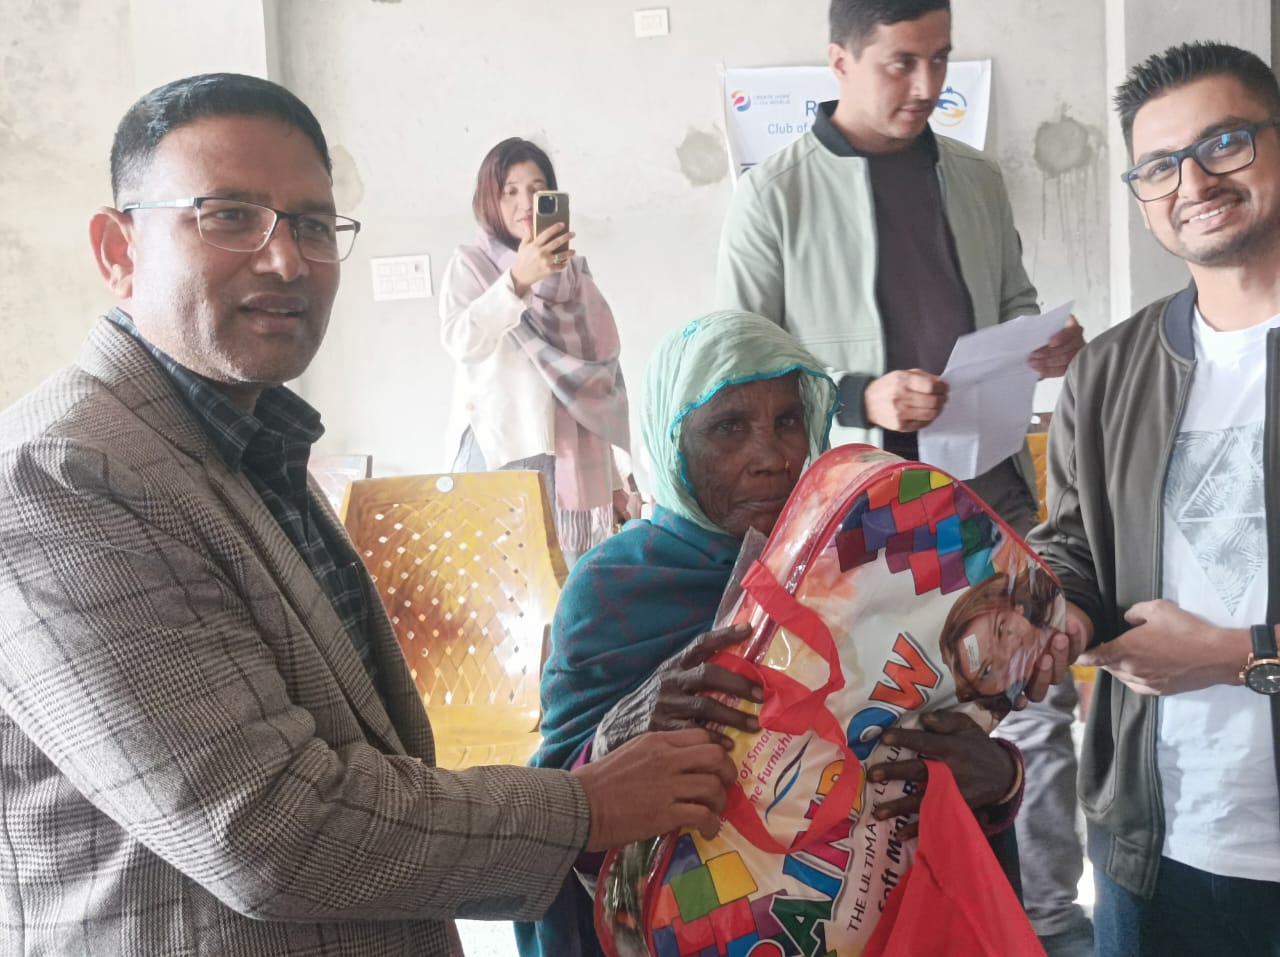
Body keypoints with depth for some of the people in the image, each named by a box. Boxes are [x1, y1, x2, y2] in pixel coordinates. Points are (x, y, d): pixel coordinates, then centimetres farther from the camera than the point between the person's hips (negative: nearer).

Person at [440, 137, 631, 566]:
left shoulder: (572, 270, 16)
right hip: (502, 453, -4)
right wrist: (518, 280, -32)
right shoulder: (471, 265, 3)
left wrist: (612, 478, 18)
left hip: (572, 456, 4)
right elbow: (461, 342, -18)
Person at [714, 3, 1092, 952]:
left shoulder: (976, 177, 8)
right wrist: (859, 397, -22)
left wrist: (1045, 343, -4)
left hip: (994, 493, 5)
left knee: (1041, 711, 11)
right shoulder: (775, 194, -7)